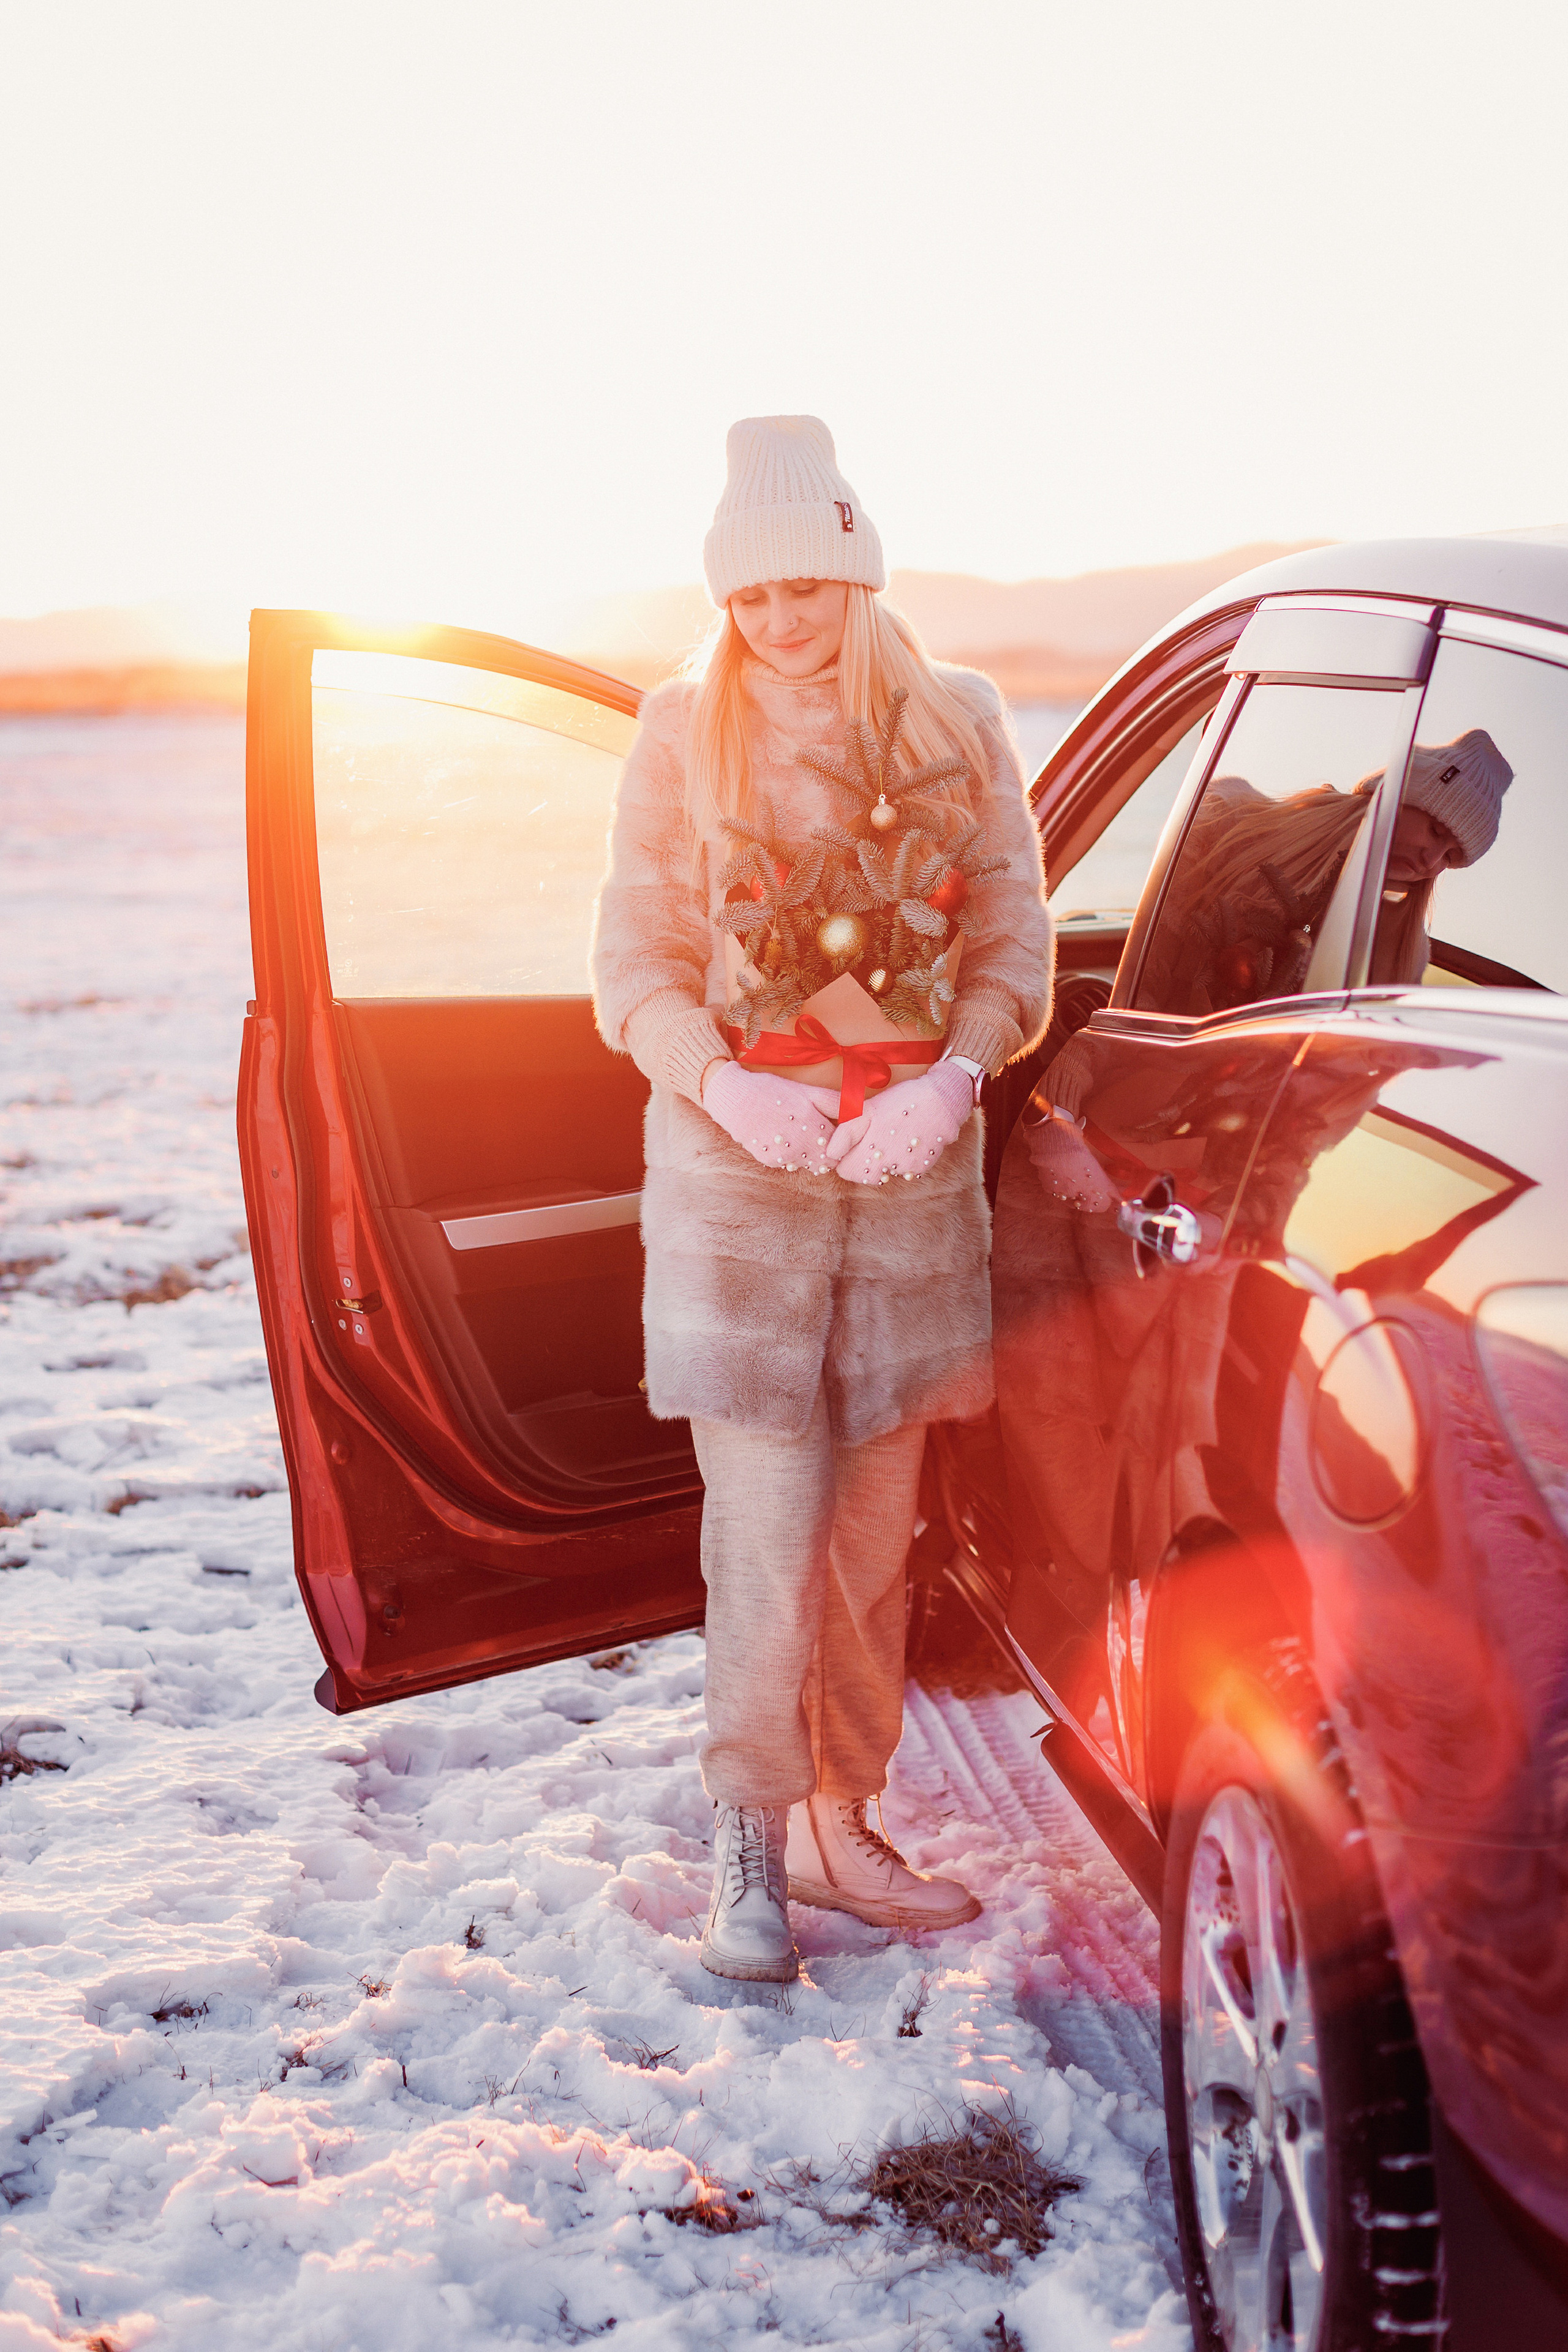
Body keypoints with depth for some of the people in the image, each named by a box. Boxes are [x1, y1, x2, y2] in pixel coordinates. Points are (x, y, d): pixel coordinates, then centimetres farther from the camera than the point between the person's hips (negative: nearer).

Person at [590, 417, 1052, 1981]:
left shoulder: (952, 723, 7)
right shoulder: (684, 735, 3)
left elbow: (1013, 944, 6)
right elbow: (633, 962, 3)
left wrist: (949, 1081, -13)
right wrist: (727, 1084, -16)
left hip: (912, 1163, 2)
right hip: (730, 1165, -2)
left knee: (877, 1524, 9)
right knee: (766, 1526, -6)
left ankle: (842, 1825, 24)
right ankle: (751, 1844, 9)